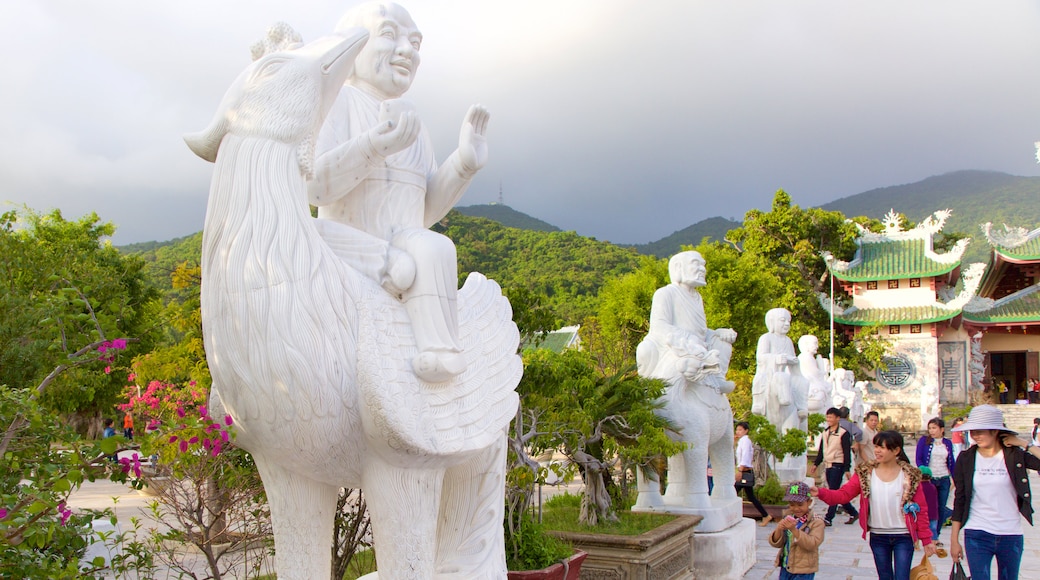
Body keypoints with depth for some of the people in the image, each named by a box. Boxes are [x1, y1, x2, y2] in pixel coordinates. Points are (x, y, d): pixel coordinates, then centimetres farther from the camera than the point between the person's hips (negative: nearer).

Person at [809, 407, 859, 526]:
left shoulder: (843, 433, -8)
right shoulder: (825, 433, 13)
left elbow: (847, 452, -11)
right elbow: (821, 451, 19)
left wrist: (847, 469, -16)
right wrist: (816, 464, 14)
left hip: (837, 466, -7)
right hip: (827, 466, 8)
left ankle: (828, 519, -4)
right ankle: (853, 512, 26)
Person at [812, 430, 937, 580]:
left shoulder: (910, 475, -5)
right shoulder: (865, 473, -1)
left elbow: (921, 509, -1)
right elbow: (844, 494, -9)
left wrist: (926, 539, -2)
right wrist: (820, 493, -26)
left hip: (903, 537, -2)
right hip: (878, 537, 2)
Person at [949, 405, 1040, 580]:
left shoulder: (1015, 455, -3)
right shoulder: (966, 459, 0)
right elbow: (959, 501, 3)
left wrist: (1025, 444, -12)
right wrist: (954, 540, 2)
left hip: (1011, 535, 1)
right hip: (977, 535, 0)